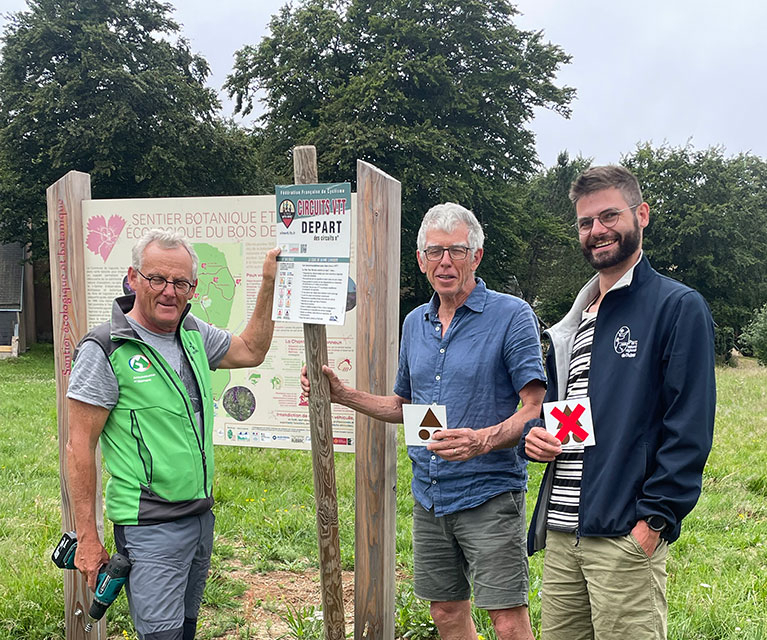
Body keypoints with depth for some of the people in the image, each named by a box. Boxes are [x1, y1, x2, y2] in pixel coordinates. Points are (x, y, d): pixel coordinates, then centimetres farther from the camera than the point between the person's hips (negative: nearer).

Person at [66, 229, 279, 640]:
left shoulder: (194, 333, 6)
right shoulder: (105, 349, -14)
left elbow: (251, 351, 22)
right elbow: (79, 447, -13)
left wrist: (268, 284, 14)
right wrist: (87, 538, -13)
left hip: (201, 514, 7)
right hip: (149, 527, -7)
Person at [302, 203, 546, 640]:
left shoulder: (512, 316, -9)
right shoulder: (415, 323, 11)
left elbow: (534, 410, -13)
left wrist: (482, 440, -29)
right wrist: (342, 394, 11)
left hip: (488, 494, -6)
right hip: (429, 496, 6)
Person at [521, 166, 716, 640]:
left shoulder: (679, 307, -4)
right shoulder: (573, 324, 18)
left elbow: (690, 429, -10)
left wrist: (654, 520, -17)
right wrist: (535, 436, 5)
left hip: (627, 534, -6)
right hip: (562, 532, 7)